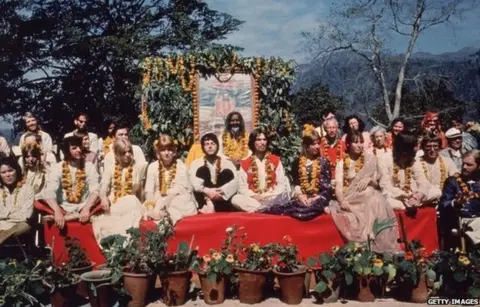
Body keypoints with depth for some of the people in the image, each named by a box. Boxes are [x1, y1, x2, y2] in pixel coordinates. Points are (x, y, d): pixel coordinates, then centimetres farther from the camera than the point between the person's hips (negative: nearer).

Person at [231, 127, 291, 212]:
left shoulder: (276, 160, 10)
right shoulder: (245, 164, 9)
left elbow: (282, 184, 4)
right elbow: (242, 188, 3)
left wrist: (269, 195, -13)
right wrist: (255, 196, -15)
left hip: (272, 198, 0)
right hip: (253, 199, 1)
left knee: (284, 196, -33)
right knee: (236, 199, -30)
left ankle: (255, 209, -29)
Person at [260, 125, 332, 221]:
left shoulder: (323, 162, 7)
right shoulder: (298, 162, 13)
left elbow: (327, 186, 2)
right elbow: (296, 183, 8)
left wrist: (315, 198, -11)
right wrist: (299, 195, -12)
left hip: (318, 199, -2)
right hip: (303, 198, 2)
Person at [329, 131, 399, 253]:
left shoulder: (369, 160, 11)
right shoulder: (341, 164, 7)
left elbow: (376, 185, 14)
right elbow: (338, 186, -5)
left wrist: (370, 180, -9)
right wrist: (342, 201, -25)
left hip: (368, 198, 1)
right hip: (350, 201, -1)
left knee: (376, 203, -32)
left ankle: (378, 248, -26)